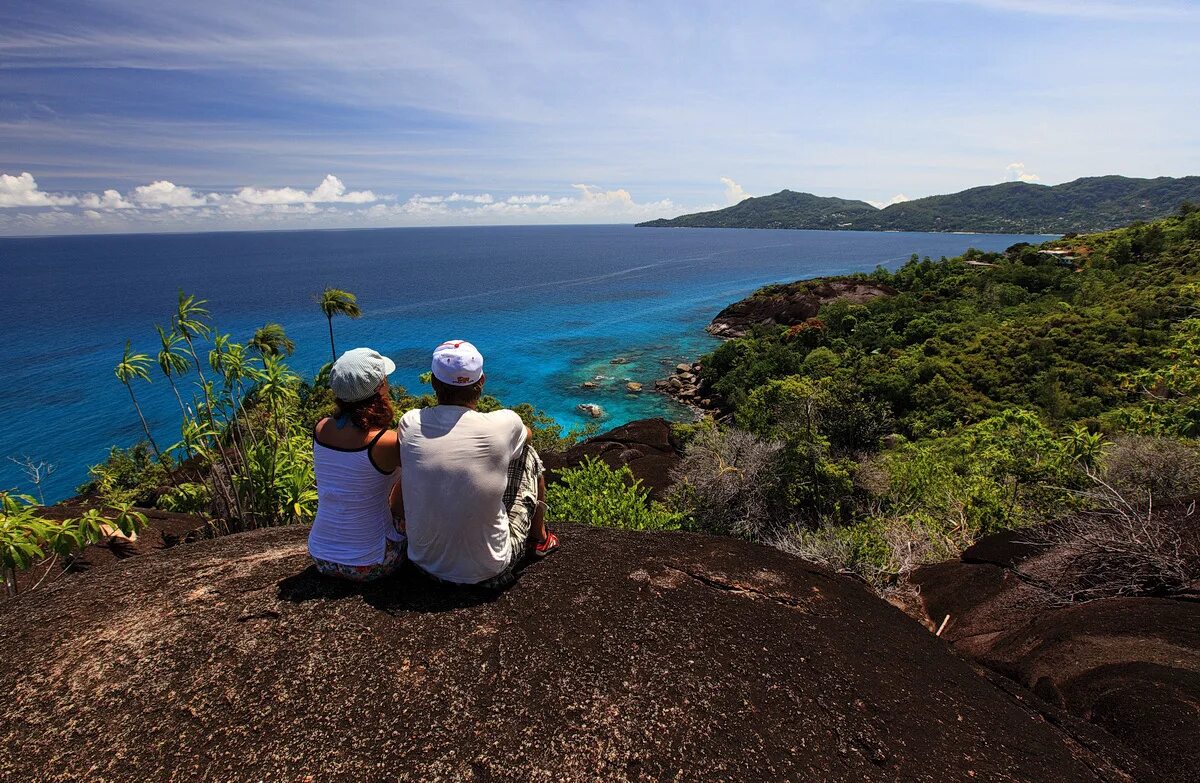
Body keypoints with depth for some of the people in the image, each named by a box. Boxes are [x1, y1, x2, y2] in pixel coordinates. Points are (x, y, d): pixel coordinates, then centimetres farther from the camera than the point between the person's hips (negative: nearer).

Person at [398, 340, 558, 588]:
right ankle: (540, 539, 37)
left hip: (425, 562, 3)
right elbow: (526, 435, 9)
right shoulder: (504, 424, -19)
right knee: (528, 456, 13)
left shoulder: (409, 423, -12)